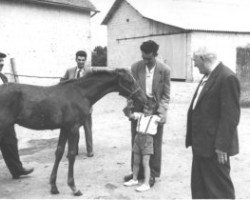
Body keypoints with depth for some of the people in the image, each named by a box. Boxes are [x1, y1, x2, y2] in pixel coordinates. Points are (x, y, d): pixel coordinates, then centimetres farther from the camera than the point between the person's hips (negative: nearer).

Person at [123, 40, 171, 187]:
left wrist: (161, 111, -18)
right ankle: (138, 172, 28)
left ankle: (152, 174, 24)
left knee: (155, 144, 9)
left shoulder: (165, 70, -9)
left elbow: (166, 95, -5)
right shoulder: (135, 67, -3)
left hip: (155, 111, -2)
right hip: (138, 110, 3)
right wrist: (129, 106, -14)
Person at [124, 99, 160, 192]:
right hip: (138, 138, 5)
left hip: (147, 140, -5)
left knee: (145, 162, -8)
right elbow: (130, 115, 11)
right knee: (136, 161, 14)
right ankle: (134, 179, 30)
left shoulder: (155, 118, 3)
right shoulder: (140, 115, 12)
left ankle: (146, 184, -4)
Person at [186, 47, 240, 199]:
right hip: (201, 143, 9)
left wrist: (222, 146, -20)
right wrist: (193, 138, 16)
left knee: (219, 187, 5)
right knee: (199, 186, 19)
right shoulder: (208, 76, 12)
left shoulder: (227, 78, -17)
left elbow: (231, 115, -20)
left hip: (215, 145, -9)